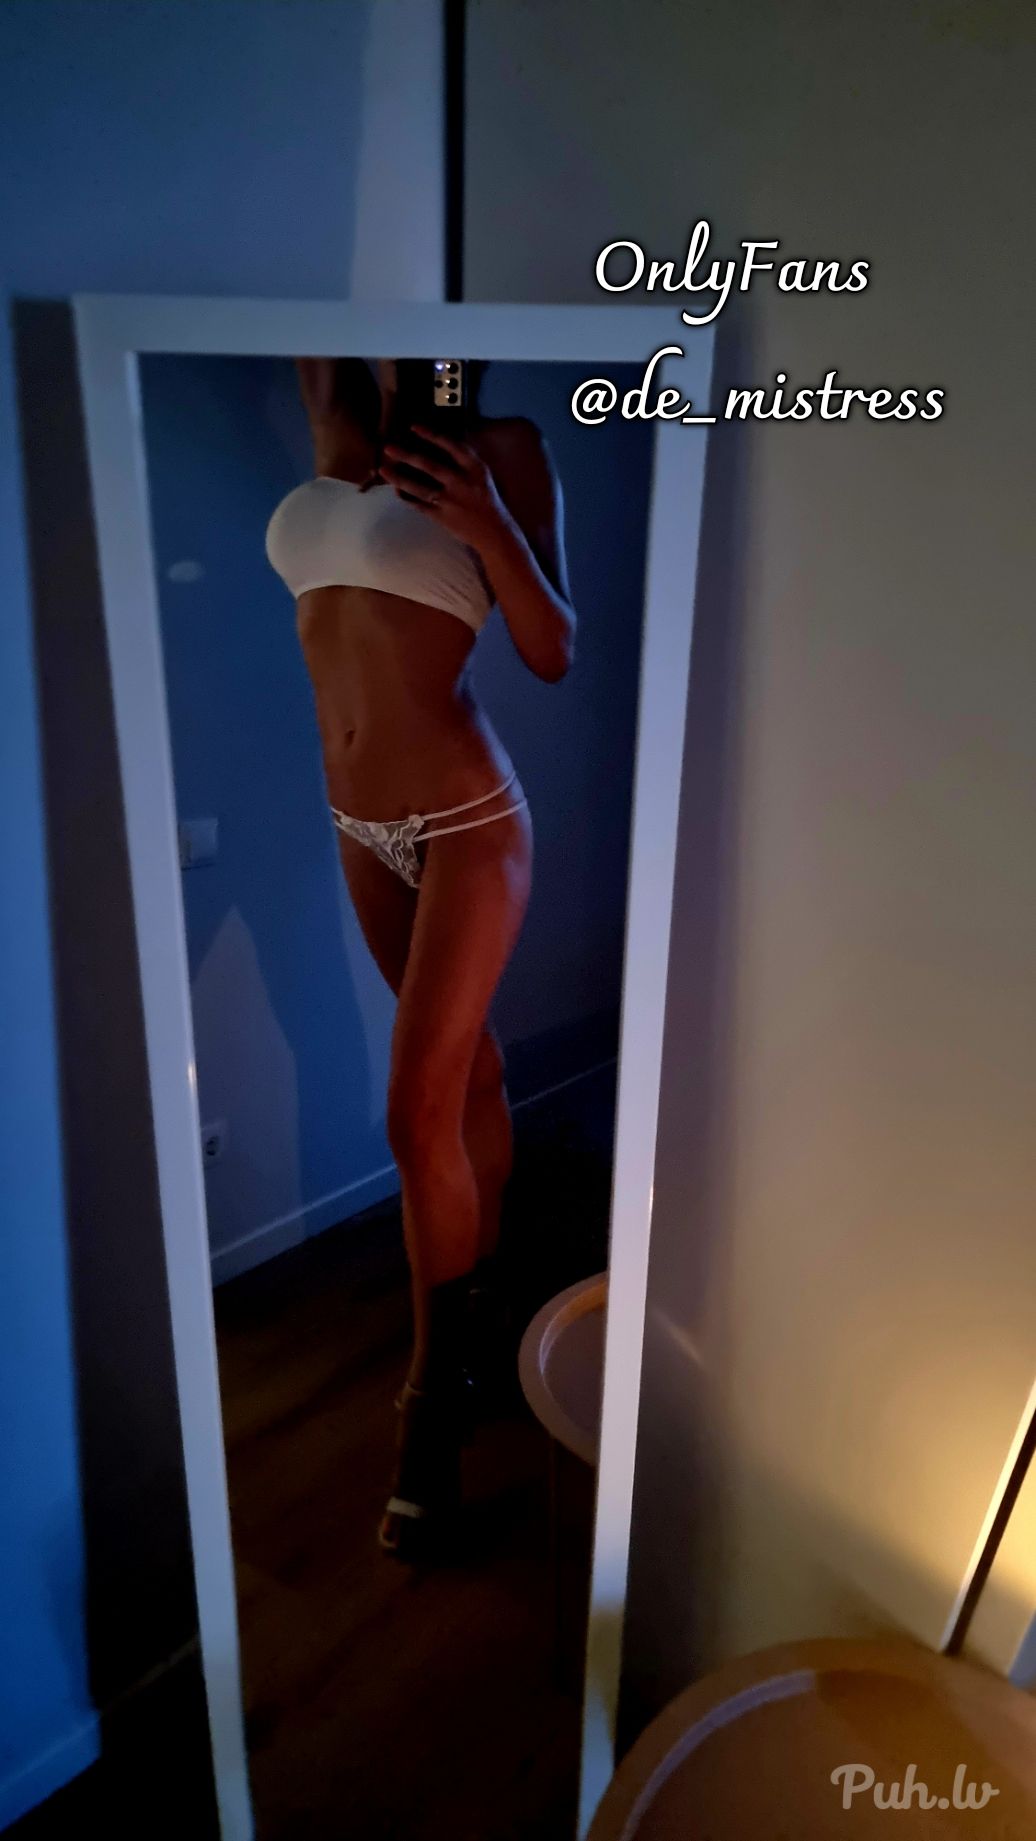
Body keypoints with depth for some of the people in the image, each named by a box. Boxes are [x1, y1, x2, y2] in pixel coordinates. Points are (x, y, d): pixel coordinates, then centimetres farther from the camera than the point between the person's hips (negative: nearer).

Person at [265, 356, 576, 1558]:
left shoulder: (501, 448, -6)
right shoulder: (339, 422, 8)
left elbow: (553, 656, -10)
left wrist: (488, 525, -24)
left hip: (465, 826, -6)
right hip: (361, 827, 6)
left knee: (418, 1115, -6)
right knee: (465, 1059, 20)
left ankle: (436, 1398, 11)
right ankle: (486, 1261, 40)